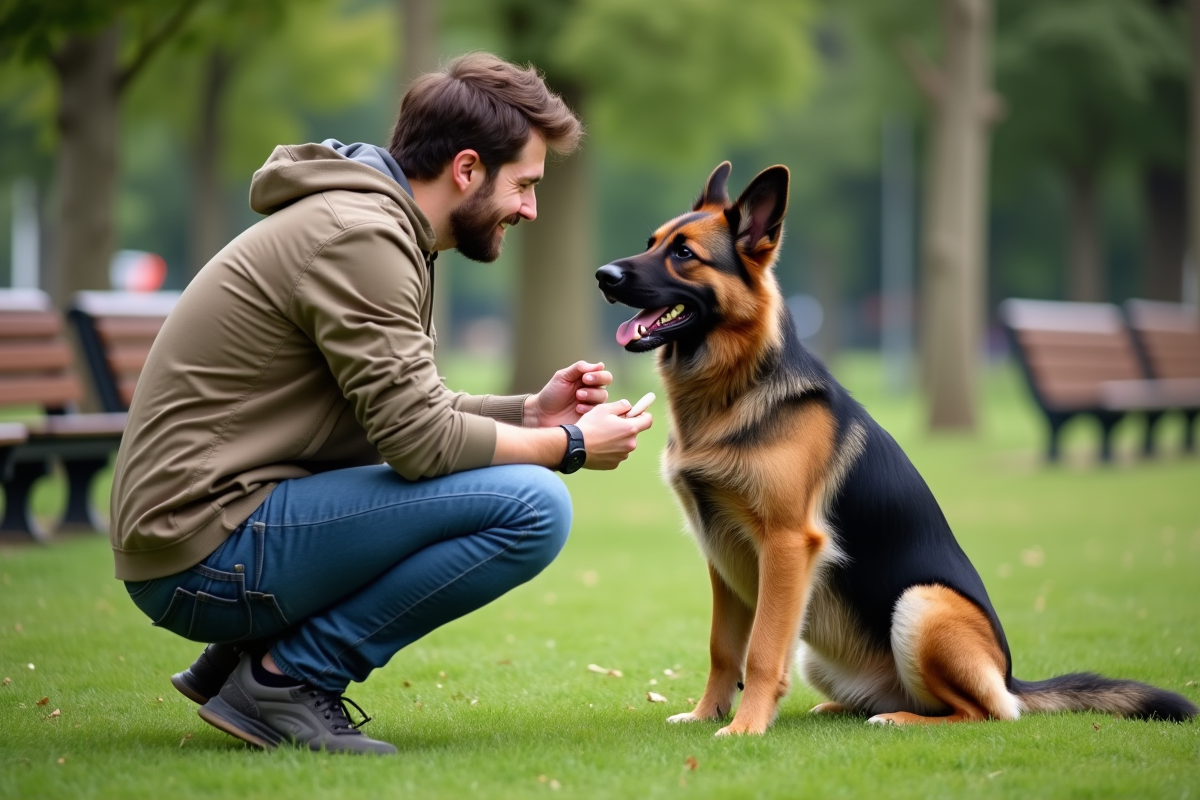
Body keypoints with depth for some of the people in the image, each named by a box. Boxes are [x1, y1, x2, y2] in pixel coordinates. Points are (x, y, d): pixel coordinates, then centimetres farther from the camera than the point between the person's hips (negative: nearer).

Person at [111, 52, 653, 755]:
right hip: (210, 550, -10)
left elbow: (413, 411, 21)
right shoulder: (360, 235, -16)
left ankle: (245, 654, 14)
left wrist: (530, 413, 6)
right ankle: (289, 676, -9)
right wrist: (570, 445, -6)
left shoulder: (376, 225, 15)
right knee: (533, 506, -18)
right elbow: (420, 441, -19)